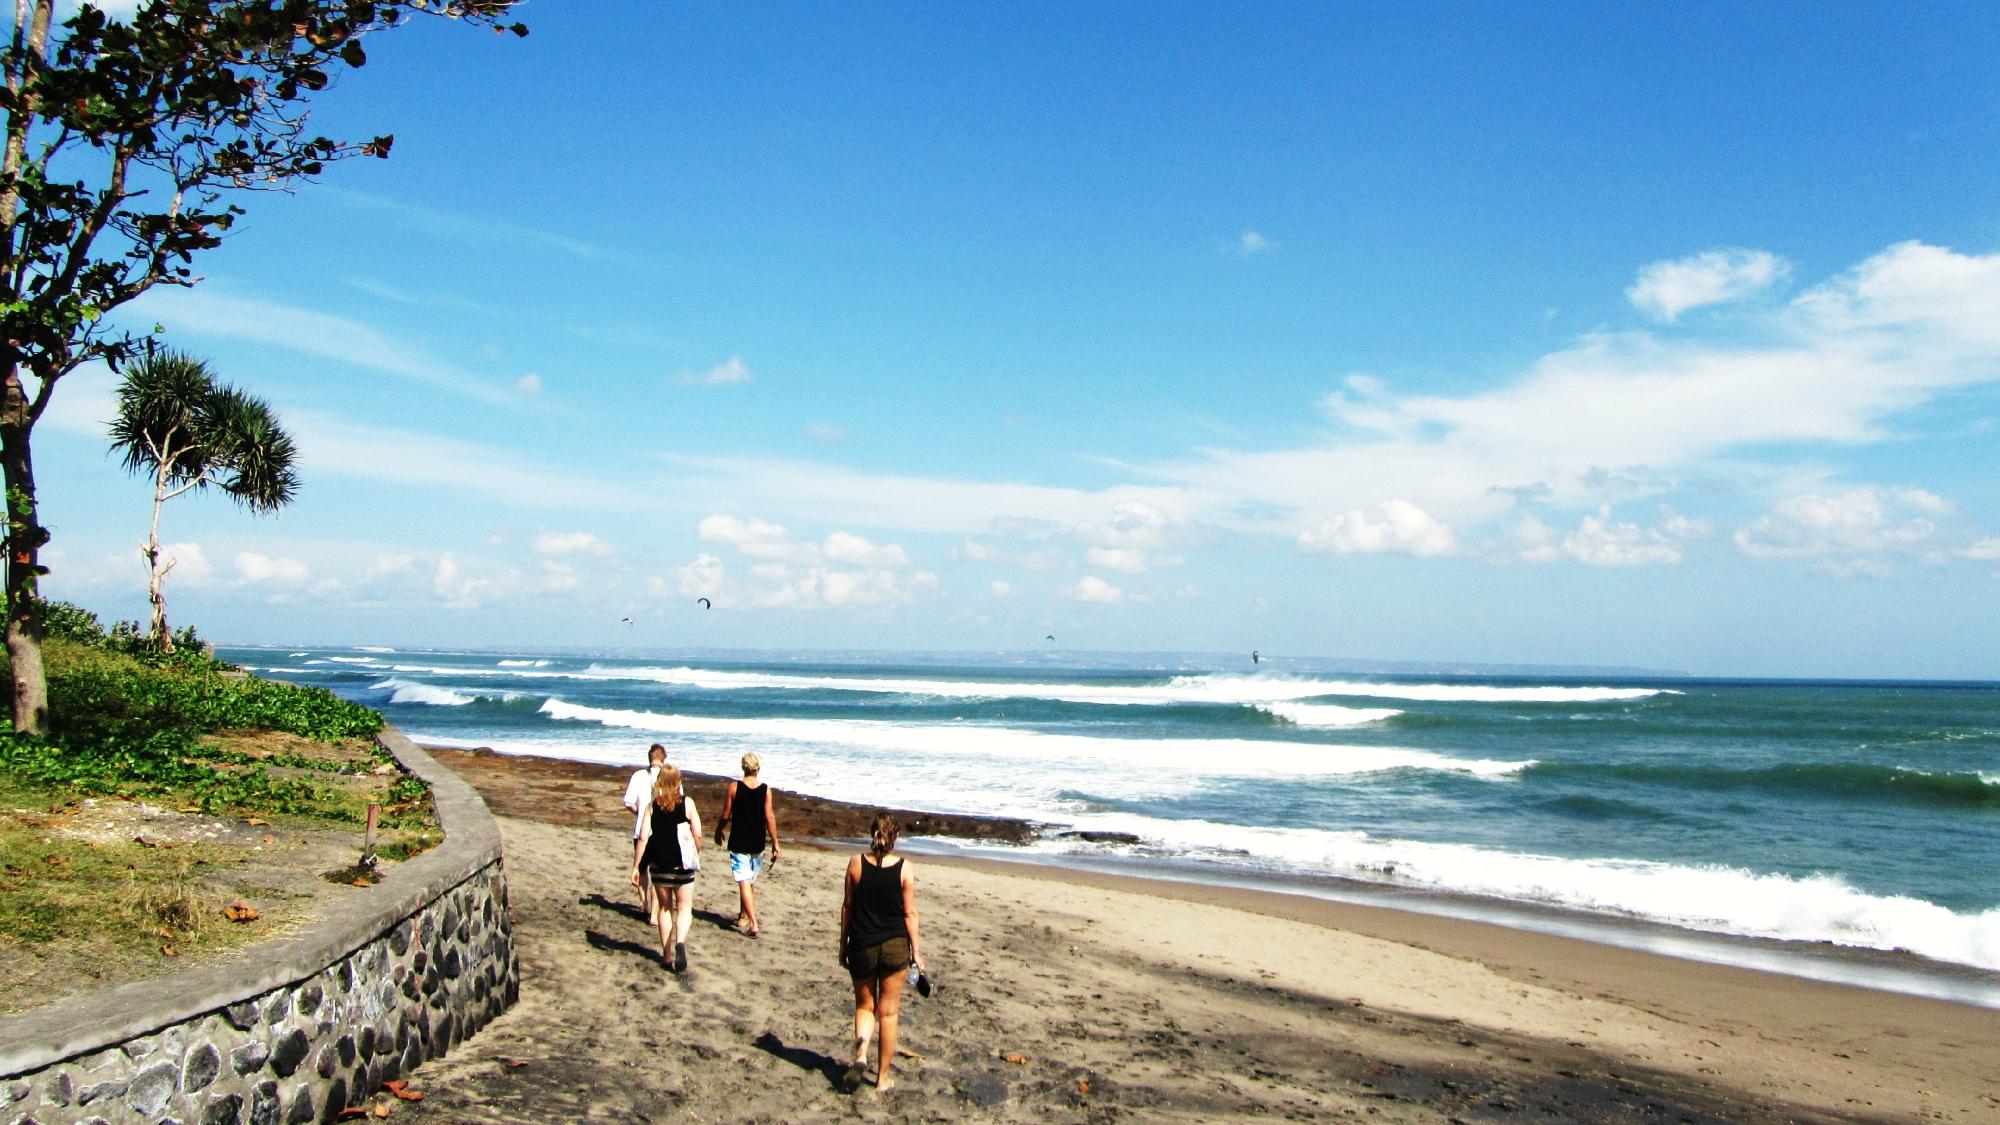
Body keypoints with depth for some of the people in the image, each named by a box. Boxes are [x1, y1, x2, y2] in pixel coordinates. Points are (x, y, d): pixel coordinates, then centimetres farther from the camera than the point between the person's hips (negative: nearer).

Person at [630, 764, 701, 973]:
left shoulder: (652, 806, 0)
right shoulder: (687, 803, -4)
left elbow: (643, 838, -4)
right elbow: (697, 835, -7)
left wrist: (636, 866, 2)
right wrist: (696, 855, 11)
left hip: (659, 863, 2)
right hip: (682, 863, -1)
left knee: (664, 908, 16)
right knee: (684, 908, 8)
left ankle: (667, 954, 18)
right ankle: (680, 941, -20)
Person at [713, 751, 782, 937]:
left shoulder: (734, 787, -9)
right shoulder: (766, 789, -5)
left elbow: (726, 815, -4)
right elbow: (769, 817, -6)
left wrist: (719, 831, 15)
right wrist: (775, 844, 1)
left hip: (738, 843, -3)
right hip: (758, 844, 3)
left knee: (744, 882, -3)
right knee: (751, 881, 20)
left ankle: (753, 924, -13)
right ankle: (742, 917, 34)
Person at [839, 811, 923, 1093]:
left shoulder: (856, 864, -7)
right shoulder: (903, 868, -10)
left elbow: (847, 906, 0)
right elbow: (910, 913, -7)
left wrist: (843, 945, 10)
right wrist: (916, 950, 3)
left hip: (862, 945, 1)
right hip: (895, 945, -1)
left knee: (864, 1006, 19)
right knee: (888, 1012, 10)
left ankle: (861, 1055, -6)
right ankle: (883, 1077, 17)